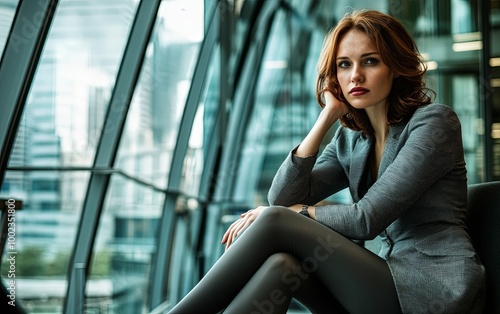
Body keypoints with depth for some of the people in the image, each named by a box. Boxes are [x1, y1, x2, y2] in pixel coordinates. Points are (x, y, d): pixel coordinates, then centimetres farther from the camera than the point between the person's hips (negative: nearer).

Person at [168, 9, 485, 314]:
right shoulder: (349, 141, 13)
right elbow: (282, 198, -1)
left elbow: (367, 219, -13)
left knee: (276, 223, -18)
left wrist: (298, 211, -1)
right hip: (391, 280, 5)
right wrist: (328, 116, 0)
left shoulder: (435, 121, -5)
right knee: (280, 265, -26)